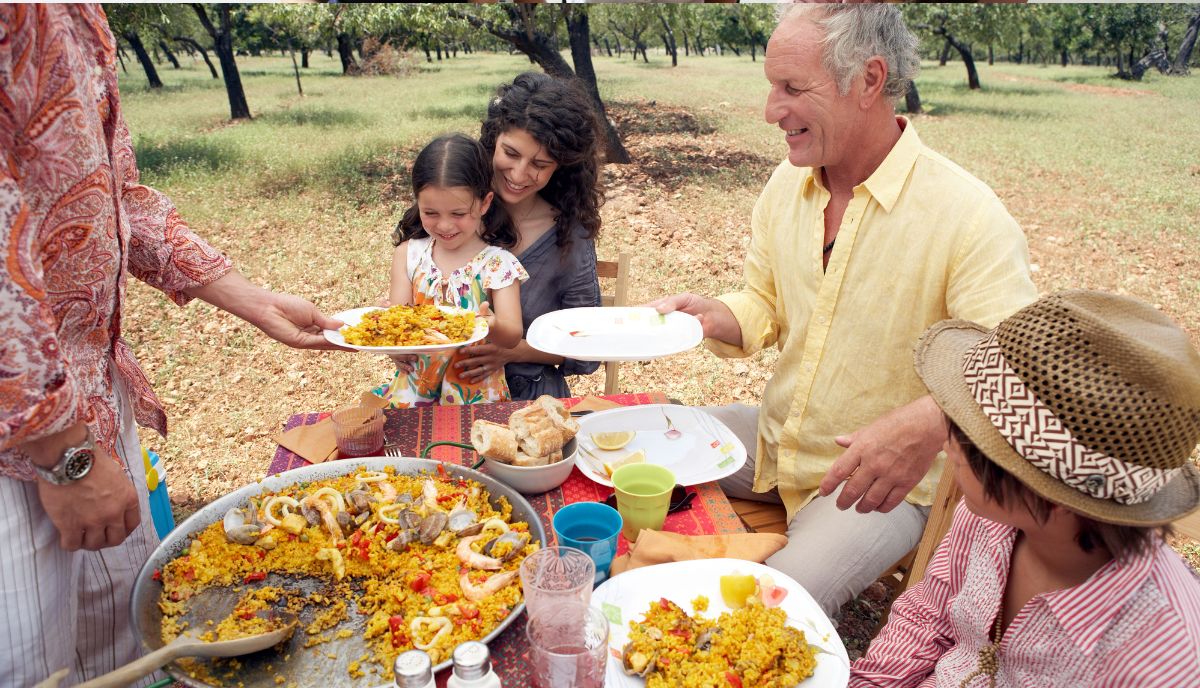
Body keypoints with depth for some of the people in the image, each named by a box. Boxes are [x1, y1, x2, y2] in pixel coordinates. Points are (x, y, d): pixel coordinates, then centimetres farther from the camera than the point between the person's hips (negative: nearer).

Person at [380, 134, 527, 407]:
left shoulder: (499, 264, -5)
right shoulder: (408, 254, 4)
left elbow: (513, 335, -12)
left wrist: (491, 326, -36)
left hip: (476, 393, -2)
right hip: (415, 385, 3)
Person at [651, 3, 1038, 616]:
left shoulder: (969, 217, -22)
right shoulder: (787, 183, 0)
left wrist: (930, 423, -46)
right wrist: (710, 316, -13)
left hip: (882, 482, -5)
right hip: (772, 441, 6)